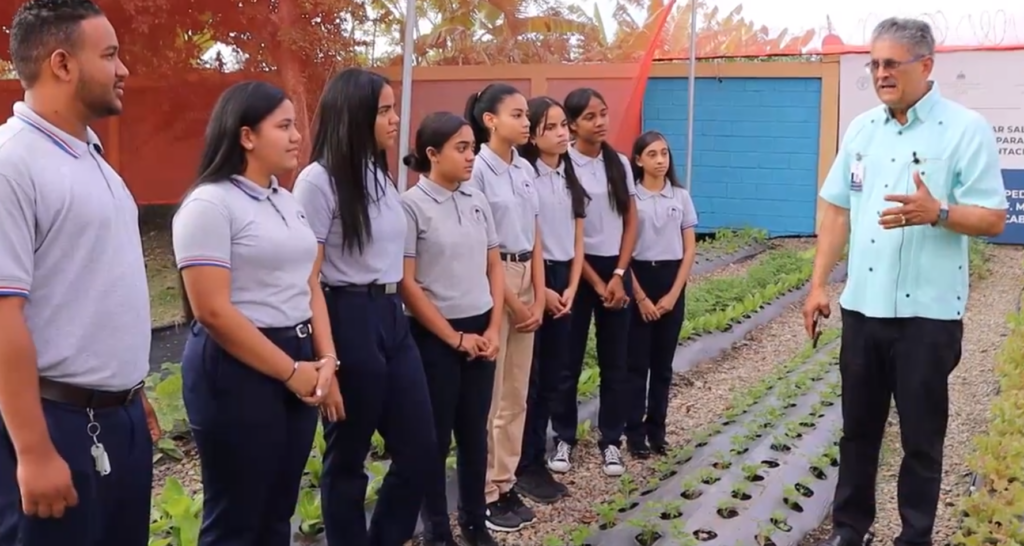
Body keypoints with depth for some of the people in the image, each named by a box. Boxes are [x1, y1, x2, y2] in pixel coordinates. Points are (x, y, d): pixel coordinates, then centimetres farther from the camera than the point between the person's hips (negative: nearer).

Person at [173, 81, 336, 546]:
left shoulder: (288, 202, 12)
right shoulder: (209, 205, -13)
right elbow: (212, 312, -19)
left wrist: (326, 359, -1)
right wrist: (290, 371, -15)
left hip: (300, 364, 8)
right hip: (237, 371, -7)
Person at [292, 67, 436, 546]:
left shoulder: (380, 174, 13)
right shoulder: (318, 179, -10)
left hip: (393, 316, 8)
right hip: (350, 319, -8)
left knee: (419, 446, 12)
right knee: (347, 454, 8)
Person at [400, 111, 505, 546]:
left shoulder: (477, 202, 6)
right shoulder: (412, 206, -11)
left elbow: (494, 267, 11)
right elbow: (406, 284, -12)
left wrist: (493, 328, 0)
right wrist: (454, 337, -10)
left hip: (481, 331, 5)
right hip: (435, 336, -5)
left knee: (475, 430, 14)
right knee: (436, 435, 7)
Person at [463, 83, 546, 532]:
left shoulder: (525, 170, 11)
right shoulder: (477, 170, -11)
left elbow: (534, 237, 12)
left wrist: (537, 298, 4)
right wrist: (512, 302, -9)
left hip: (525, 279, 8)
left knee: (515, 395, 11)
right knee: (487, 395, 0)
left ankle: (505, 484, 22)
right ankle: (484, 492, 11)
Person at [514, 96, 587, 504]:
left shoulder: (570, 179, 11)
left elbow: (577, 240, 12)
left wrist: (570, 288, 1)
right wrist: (540, 289, -11)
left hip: (563, 279, 7)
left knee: (551, 375, 10)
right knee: (527, 377, 0)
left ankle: (537, 461, 20)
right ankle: (525, 467, 11)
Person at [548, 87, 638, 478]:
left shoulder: (620, 164, 5)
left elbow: (631, 223, 7)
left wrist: (618, 276, -4)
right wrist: (597, 283, -8)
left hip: (616, 269, 4)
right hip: (576, 270, -4)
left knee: (615, 362, 9)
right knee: (569, 361, 5)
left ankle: (611, 441, 20)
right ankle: (564, 439, 19)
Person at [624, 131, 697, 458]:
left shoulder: (681, 196, 4)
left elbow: (690, 249, 4)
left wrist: (673, 294, -5)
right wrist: (640, 296, -10)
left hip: (672, 281, 3)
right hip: (638, 280, -3)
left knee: (663, 363, 9)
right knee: (637, 362, 2)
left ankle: (657, 429, 19)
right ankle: (635, 432, 10)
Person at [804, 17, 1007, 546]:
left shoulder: (966, 129, -8)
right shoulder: (861, 129, 7)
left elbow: (993, 219, -11)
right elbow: (837, 209, 11)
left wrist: (937, 213, -30)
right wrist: (818, 284, 8)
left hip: (928, 312, -5)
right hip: (863, 305, 5)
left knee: (921, 437, 8)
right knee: (858, 426, 16)